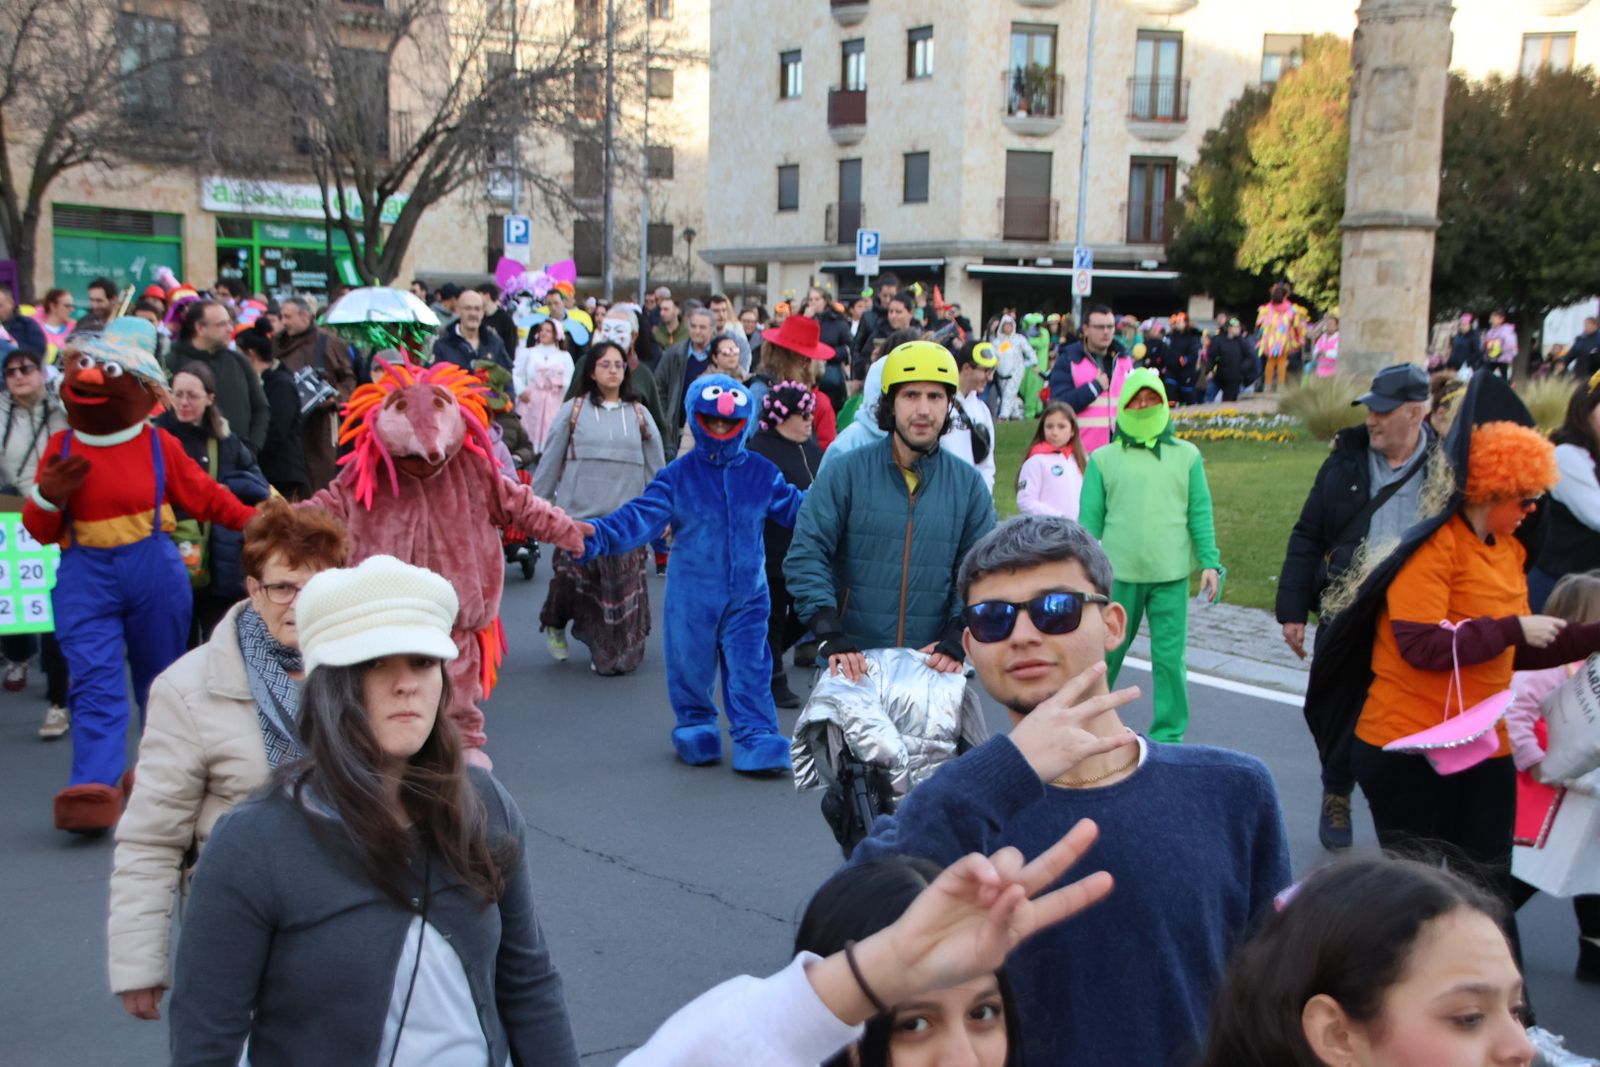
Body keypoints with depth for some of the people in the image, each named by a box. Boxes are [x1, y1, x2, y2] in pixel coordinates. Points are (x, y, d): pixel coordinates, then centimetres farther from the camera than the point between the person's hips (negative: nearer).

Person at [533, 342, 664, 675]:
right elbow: (550, 461, 7)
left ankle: (615, 653, 16)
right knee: (572, 579, -1)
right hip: (579, 514, -1)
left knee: (622, 587, -1)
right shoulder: (573, 411, 4)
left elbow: (655, 467, 11)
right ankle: (555, 626, 30)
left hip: (626, 518, 1)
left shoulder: (639, 415, 9)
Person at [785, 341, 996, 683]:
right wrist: (831, 636, -18)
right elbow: (805, 557, -7)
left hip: (932, 665, 2)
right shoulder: (845, 473, -2)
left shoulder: (969, 484, 5)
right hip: (853, 664, -1)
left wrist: (956, 640, -12)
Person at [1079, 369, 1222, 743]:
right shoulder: (1103, 459, 5)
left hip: (1171, 575, 0)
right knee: (1106, 651, 10)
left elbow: (1200, 514, 8)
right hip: (1118, 573, 0)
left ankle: (1168, 733, 13)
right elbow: (1089, 519, 5)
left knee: (1170, 656, 1)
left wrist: (1209, 562, 2)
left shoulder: (1187, 456, 9)